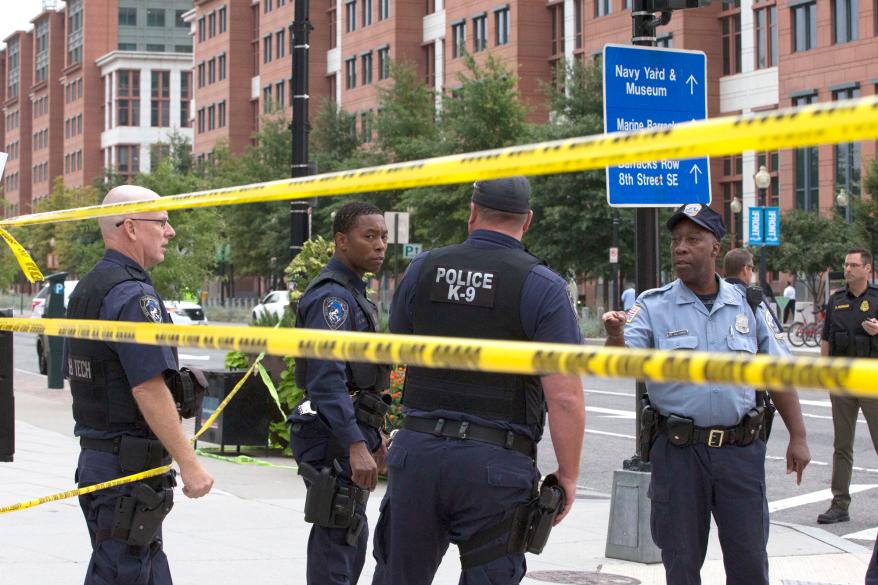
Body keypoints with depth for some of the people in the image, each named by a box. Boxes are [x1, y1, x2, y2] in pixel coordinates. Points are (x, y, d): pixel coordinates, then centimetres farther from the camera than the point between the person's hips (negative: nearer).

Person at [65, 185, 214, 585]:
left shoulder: (86, 290, 14)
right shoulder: (132, 295, -18)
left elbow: (75, 376, 20)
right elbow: (149, 388, -23)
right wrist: (189, 464, -20)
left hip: (95, 458, 10)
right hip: (131, 464, -10)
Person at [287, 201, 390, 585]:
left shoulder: (352, 293, 18)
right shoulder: (331, 296, -15)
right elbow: (327, 378, -25)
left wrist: (374, 437, 26)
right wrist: (356, 445, -31)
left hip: (352, 433, 11)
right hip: (333, 438, -11)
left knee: (352, 538, 17)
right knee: (337, 539, -9)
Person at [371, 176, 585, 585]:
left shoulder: (422, 270, 6)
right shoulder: (543, 287, -7)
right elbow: (564, 397, -13)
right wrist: (568, 475, -4)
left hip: (416, 449, 4)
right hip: (496, 465, -3)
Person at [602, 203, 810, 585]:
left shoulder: (747, 305, 6)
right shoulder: (652, 307, -1)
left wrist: (797, 437, 5)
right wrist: (616, 336, -38)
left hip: (740, 450, 1)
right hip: (678, 450, -1)